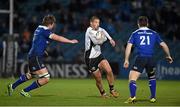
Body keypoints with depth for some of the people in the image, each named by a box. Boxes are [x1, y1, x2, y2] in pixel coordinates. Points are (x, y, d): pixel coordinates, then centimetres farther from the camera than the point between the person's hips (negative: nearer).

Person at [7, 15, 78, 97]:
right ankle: (25, 91, -3)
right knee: (46, 78, -11)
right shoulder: (44, 30, -16)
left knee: (30, 75, 32)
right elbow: (58, 38, -21)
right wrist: (71, 41, -15)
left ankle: (12, 86, 40)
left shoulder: (39, 29, 13)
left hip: (32, 56, 10)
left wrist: (42, 50, 26)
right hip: (36, 57, -10)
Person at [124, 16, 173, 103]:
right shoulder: (153, 33, 14)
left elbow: (129, 46, 0)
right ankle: (153, 97, 25)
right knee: (152, 77, 27)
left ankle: (132, 97, -26)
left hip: (140, 59, -2)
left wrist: (126, 60, 1)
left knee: (132, 79, -4)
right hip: (150, 59, 2)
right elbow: (163, 45, 15)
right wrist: (168, 56, 30)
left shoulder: (135, 33, 11)